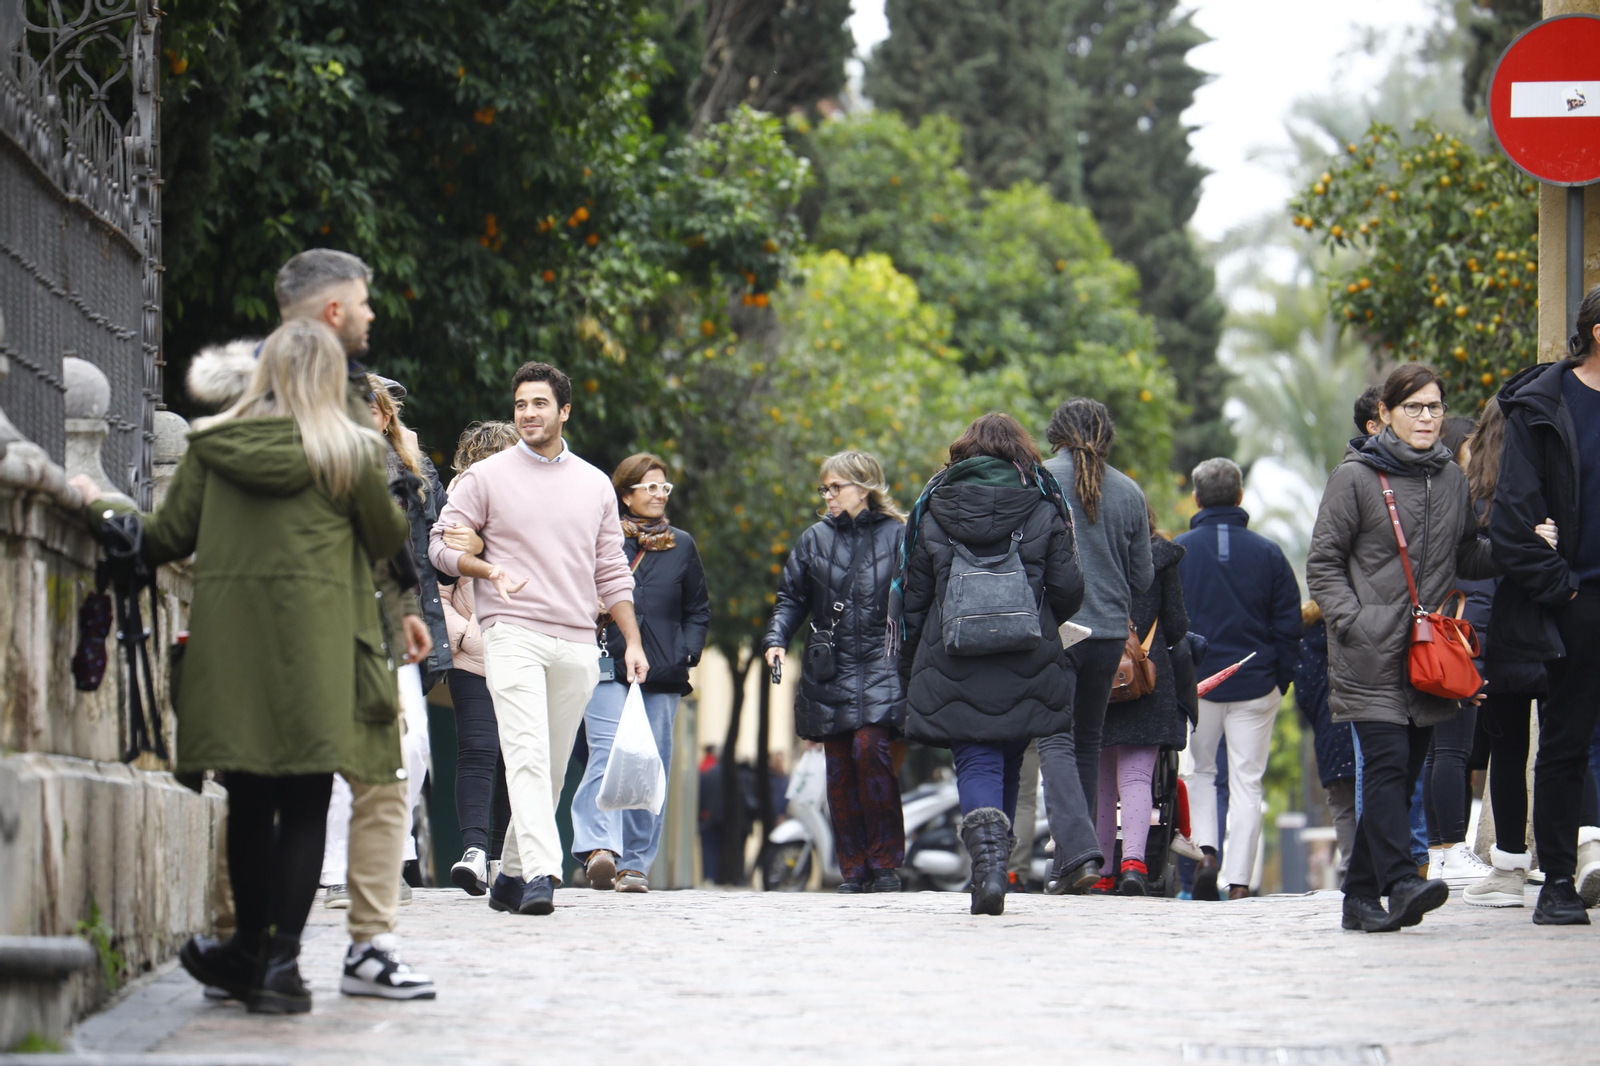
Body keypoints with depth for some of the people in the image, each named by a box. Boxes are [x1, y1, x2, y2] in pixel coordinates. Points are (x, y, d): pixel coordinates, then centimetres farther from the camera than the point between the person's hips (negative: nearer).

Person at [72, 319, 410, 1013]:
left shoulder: (211, 445, 6)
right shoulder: (349, 452, -1)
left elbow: (168, 539, 9)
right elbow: (385, 538, 11)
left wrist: (103, 511, 27)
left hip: (227, 641, 3)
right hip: (314, 638, -3)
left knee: (249, 799, 14)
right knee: (304, 805, 1)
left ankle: (251, 950, 23)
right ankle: (279, 964, -5)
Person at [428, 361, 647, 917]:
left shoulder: (595, 484, 16)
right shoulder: (486, 477, 6)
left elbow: (612, 572, 18)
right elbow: (441, 543, 5)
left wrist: (633, 641, 11)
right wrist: (488, 569, -14)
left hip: (576, 643, 4)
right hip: (513, 634, -4)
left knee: (553, 768, 4)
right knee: (527, 754, -19)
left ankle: (512, 874, 15)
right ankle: (540, 874, -29)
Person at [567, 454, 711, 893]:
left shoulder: (681, 546, 16)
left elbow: (698, 611, 19)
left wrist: (685, 655, 4)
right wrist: (589, 648, -5)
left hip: (662, 676, 3)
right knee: (608, 756, -20)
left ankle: (635, 863, 7)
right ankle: (599, 848, -33)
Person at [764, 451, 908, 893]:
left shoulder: (897, 537, 3)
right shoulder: (814, 541, 11)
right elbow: (791, 598, 14)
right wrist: (776, 640, -3)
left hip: (880, 666, -3)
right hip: (830, 670, 4)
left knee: (869, 748, -20)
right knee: (839, 770, 1)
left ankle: (885, 862, -9)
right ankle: (853, 870, 9)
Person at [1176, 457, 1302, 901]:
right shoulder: (1268, 553, 0)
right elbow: (1288, 625, 2)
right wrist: (1281, 681, 10)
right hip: (1255, 685, 0)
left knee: (1199, 771, 16)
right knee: (1247, 781, 4)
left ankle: (1205, 850, -5)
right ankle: (1238, 880, 0)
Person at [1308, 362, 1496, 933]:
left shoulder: (1452, 479, 14)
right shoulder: (1356, 476, -1)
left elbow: (1469, 559, 21)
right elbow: (1323, 563, -1)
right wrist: (1353, 623, -13)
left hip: (1428, 652, 5)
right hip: (1372, 653, -5)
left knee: (1400, 777, 5)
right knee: (1386, 763, -17)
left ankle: (1361, 896, 11)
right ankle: (1400, 882, -27)